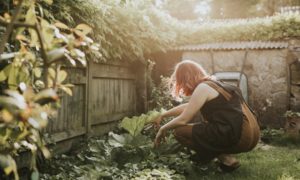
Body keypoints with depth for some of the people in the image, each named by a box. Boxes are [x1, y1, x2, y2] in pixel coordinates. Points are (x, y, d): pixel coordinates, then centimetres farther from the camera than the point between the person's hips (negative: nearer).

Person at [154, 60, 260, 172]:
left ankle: (226, 160, -1)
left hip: (239, 137, -10)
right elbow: (188, 107, 30)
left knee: (180, 131, -4)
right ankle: (226, 156, 10)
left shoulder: (203, 88, -6)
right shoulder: (214, 84, 21)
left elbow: (183, 120, -6)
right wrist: (163, 115, 35)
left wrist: (163, 128, 11)